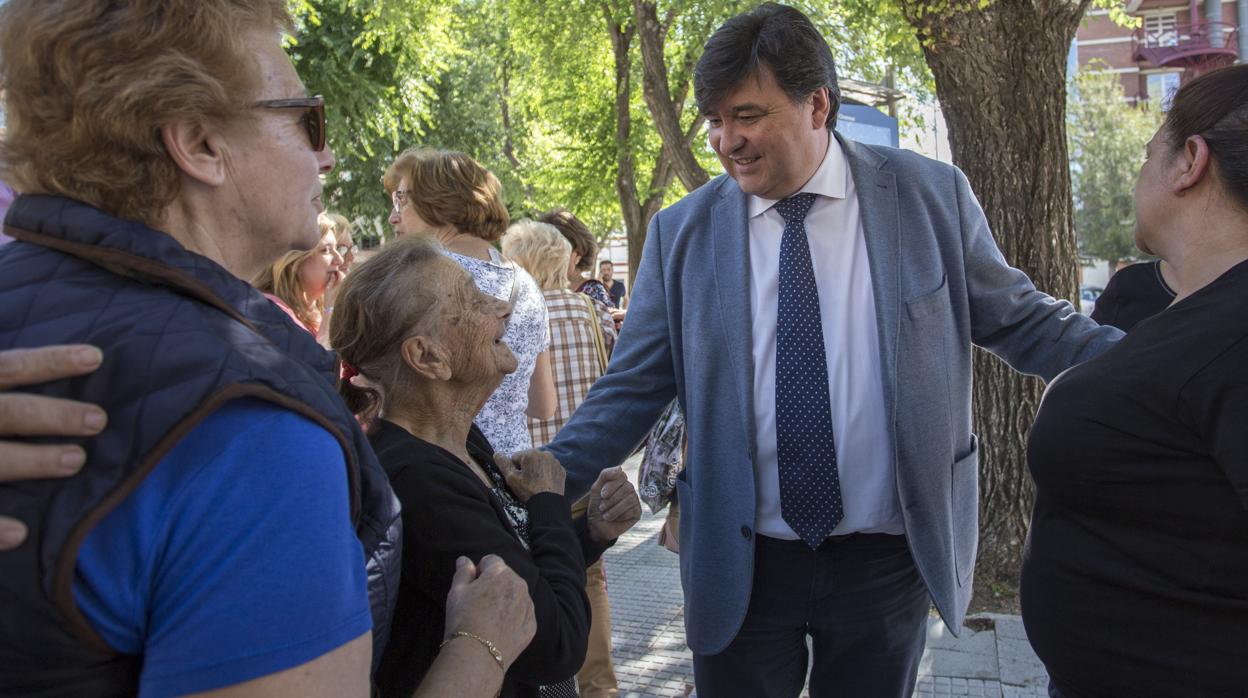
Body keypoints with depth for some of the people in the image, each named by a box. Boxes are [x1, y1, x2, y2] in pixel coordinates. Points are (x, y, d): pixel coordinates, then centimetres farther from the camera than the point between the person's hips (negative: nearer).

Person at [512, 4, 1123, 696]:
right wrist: (553, 472, -12)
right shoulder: (682, 232, -3)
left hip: (887, 560, 0)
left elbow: (1019, 320, 6)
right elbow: (633, 386, 0)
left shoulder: (931, 196, -3)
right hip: (740, 565, 0)